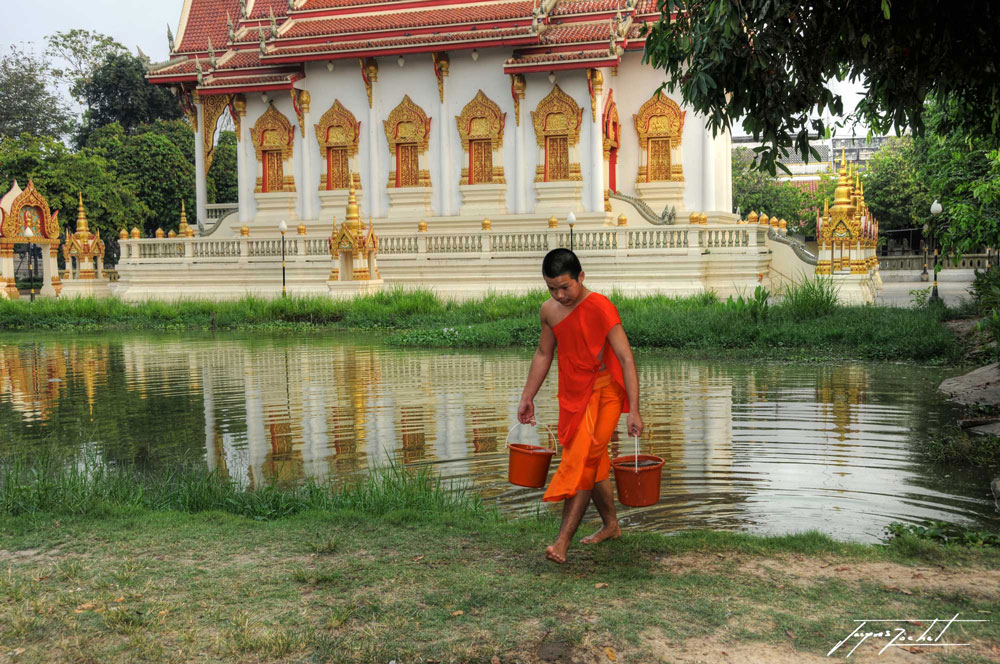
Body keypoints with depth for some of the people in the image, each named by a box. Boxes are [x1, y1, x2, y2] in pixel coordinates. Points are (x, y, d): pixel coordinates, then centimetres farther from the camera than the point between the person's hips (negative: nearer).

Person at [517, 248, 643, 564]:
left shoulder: (600, 308, -17)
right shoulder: (549, 310, 3)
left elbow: (626, 359, -19)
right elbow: (543, 354, 18)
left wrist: (633, 410, -24)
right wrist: (527, 397, 17)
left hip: (603, 392, -7)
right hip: (572, 395, 7)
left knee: (581, 461, -14)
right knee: (593, 463, 16)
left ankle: (562, 542, -17)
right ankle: (611, 525, 33)